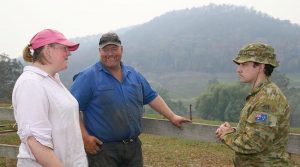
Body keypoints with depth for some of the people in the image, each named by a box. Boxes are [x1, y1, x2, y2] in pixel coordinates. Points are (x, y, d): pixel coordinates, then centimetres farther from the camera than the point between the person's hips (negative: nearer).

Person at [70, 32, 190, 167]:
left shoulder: (133, 74, 10)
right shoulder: (88, 77, -8)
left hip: (133, 146, 6)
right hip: (102, 149, -5)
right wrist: (84, 137, -17)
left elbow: (152, 97, 16)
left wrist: (172, 117, 12)